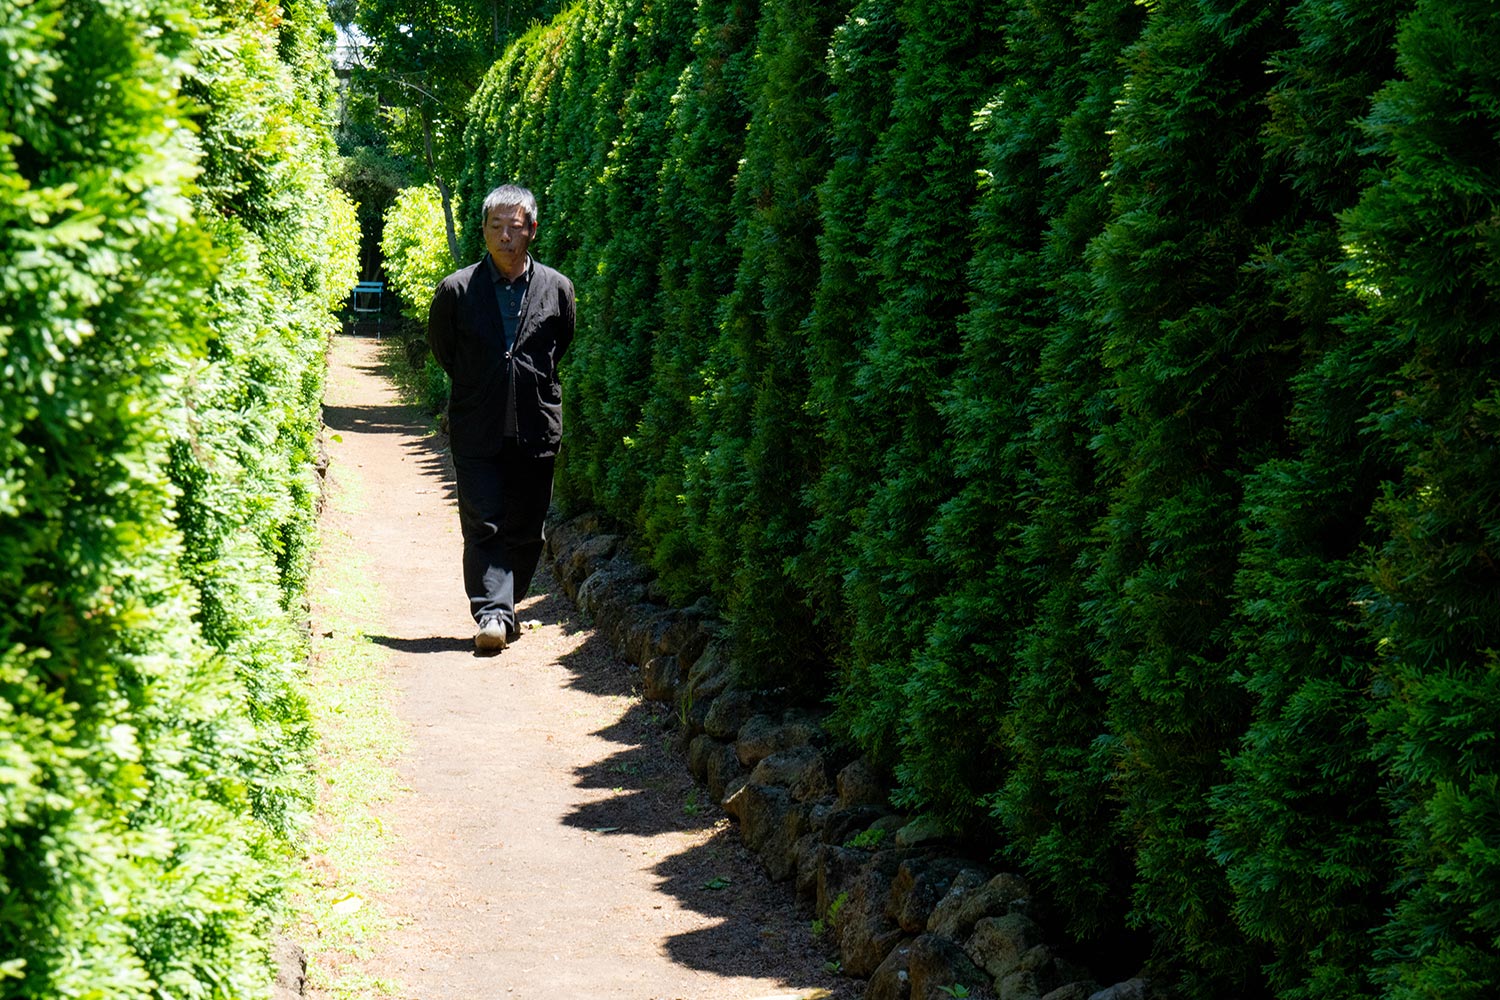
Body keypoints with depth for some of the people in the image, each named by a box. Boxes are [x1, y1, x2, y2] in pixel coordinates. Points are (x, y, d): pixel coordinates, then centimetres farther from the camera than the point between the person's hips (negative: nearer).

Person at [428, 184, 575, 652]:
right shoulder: (456, 289, -3)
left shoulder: (556, 289, 0)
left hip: (536, 427, 2)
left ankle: (507, 605, 24)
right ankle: (492, 614, -9)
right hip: (477, 429, -1)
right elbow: (441, 346, 12)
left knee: (526, 527, 8)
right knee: (483, 524, -8)